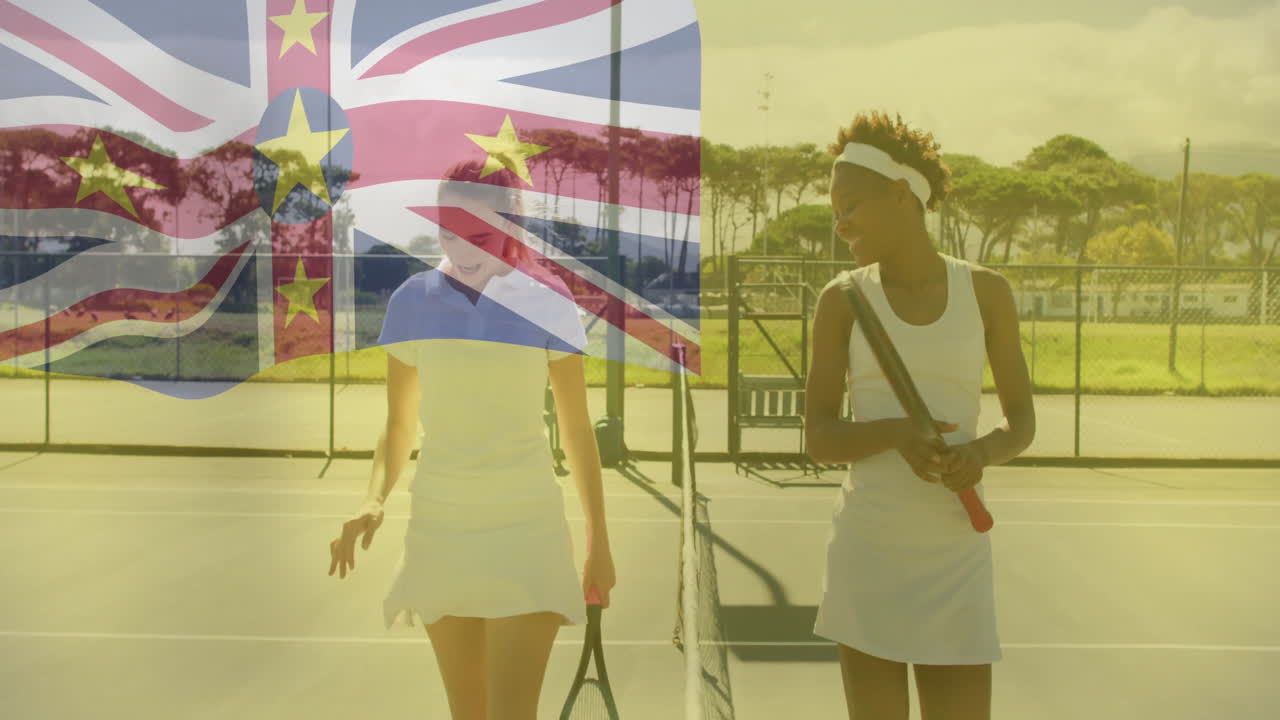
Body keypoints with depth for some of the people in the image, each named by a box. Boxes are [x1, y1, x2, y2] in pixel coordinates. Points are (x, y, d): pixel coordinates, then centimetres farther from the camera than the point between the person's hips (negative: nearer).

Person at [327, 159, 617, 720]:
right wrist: (373, 504, -12)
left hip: (525, 527, -2)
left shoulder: (546, 303, -7)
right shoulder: (412, 302, -1)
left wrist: (599, 542, 4)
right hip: (438, 527, 3)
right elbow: (399, 424, 6)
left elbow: (577, 429, 1)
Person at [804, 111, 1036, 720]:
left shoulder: (985, 291, 1)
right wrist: (894, 433, -24)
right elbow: (818, 438, -4)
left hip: (956, 556, 1)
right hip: (866, 554, 0)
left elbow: (1021, 418, 7)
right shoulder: (842, 299, -2)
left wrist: (986, 452, -16)